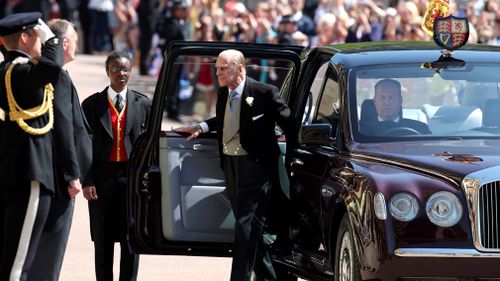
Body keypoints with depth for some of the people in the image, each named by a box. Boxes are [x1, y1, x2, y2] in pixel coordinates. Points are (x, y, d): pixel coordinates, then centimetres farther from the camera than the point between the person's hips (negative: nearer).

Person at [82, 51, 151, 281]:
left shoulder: (143, 104, 6)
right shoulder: (92, 104, 3)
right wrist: (87, 181, -8)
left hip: (132, 175, 0)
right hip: (102, 175, 0)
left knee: (131, 237, 2)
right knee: (102, 240, 5)